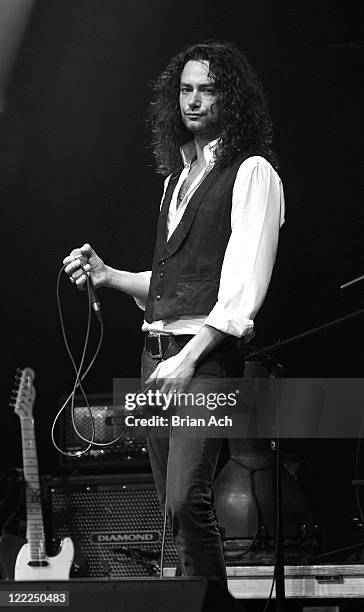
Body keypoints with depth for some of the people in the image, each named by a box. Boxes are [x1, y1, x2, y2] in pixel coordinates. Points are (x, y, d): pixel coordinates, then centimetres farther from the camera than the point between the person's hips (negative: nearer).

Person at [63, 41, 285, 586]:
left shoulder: (252, 173, -4)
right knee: (175, 507, 8)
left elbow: (245, 287, -13)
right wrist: (108, 275, 11)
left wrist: (189, 357, -18)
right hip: (156, 351, 8)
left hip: (208, 352, -8)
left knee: (187, 500, -19)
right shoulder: (177, 177, 20)